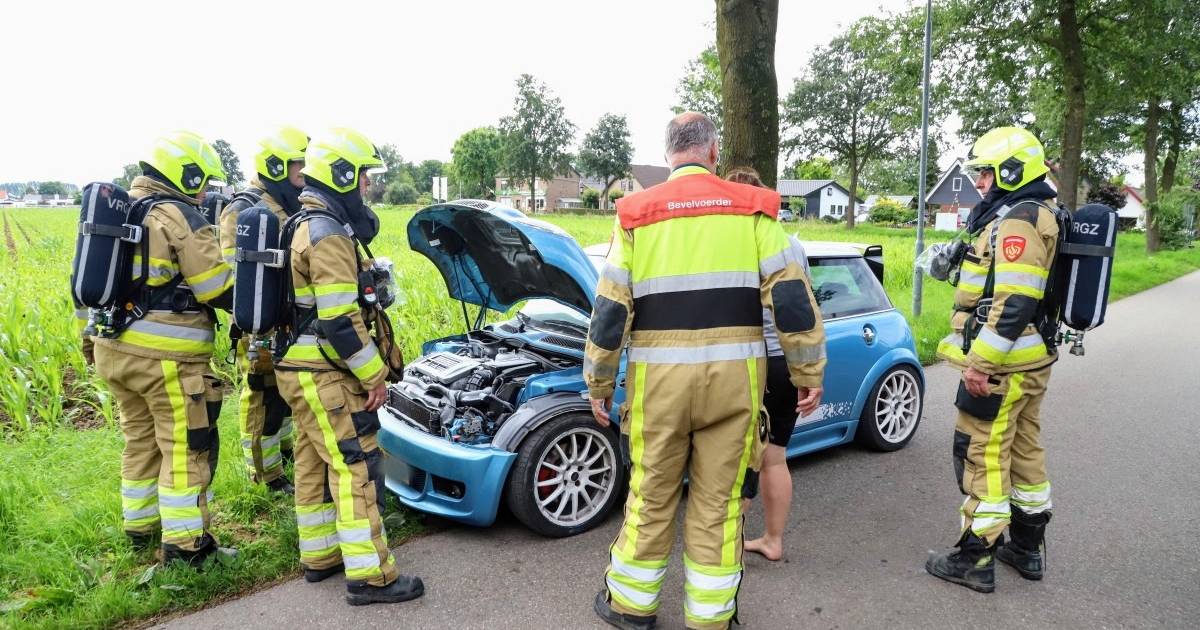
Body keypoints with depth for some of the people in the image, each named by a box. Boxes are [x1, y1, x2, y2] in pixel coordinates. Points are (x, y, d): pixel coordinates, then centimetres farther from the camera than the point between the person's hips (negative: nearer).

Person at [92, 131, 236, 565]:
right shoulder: (180, 217, -12)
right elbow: (218, 290, -13)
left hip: (114, 348, 9)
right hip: (165, 357, -9)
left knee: (140, 440, 21)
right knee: (186, 448, 0)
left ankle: (139, 526, 33)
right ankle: (183, 543, 6)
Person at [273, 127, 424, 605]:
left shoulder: (304, 226, 15)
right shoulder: (328, 233, -18)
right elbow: (339, 320, -24)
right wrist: (374, 374, -17)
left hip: (300, 369, 10)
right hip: (324, 374, -10)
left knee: (315, 465, 16)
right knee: (356, 467, -5)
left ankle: (319, 556, 29)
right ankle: (369, 577, 2)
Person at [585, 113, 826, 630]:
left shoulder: (636, 213, 3)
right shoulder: (752, 208, 3)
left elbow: (609, 309, 0)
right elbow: (792, 298, -2)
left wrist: (598, 383, 9)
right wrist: (810, 373, 5)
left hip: (659, 375, 0)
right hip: (734, 375, 0)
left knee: (651, 494, 15)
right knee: (720, 499, 11)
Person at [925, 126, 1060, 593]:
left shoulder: (1015, 222, -18)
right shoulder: (1038, 217, 15)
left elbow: (1012, 305, -27)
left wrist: (979, 362, -24)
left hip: (1002, 362, -11)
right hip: (1031, 360, 11)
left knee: (982, 454, -3)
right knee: (1024, 449, 18)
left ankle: (975, 558, 7)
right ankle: (1027, 547, 31)